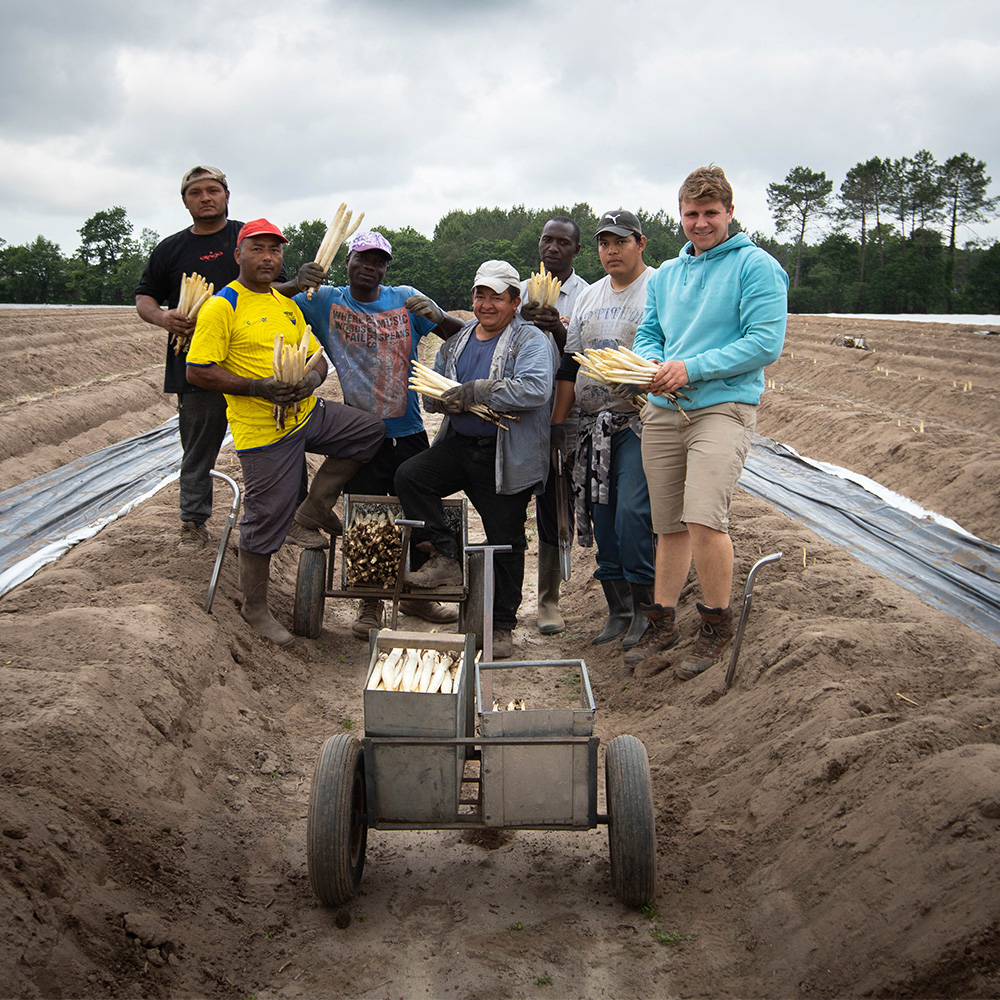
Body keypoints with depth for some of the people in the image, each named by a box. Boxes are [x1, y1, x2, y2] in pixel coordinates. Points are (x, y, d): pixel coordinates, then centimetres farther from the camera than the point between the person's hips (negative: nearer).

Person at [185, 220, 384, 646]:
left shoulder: (287, 304, 14)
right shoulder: (220, 307, -10)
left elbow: (317, 356, 16)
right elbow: (198, 371, -15)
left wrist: (312, 378, -9)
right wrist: (258, 387, -23)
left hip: (309, 414, 7)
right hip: (263, 431, -7)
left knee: (371, 429, 4)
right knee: (265, 522, 0)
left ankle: (315, 507, 11)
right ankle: (255, 609, 19)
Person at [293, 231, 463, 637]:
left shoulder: (406, 299, 2)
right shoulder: (326, 301, 0)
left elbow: (462, 335, -1)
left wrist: (438, 316, -23)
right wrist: (298, 283, -25)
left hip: (409, 432, 2)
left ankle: (415, 595, 31)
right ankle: (370, 606, 22)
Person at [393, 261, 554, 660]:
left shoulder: (530, 340, -5)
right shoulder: (457, 341, 14)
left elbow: (535, 389, -24)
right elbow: (430, 392, 17)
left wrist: (475, 392, -22)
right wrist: (450, 400, -8)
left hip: (506, 458, -5)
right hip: (458, 446, 5)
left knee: (505, 542, 2)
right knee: (408, 476, -18)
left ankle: (502, 625, 16)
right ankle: (444, 558, -6)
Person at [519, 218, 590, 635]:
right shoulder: (520, 291, 11)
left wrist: (558, 331, -23)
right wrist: (520, 321, -12)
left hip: (564, 415, -3)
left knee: (556, 508, 2)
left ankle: (549, 599, 12)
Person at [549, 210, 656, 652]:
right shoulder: (588, 297, 17)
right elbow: (570, 363, 18)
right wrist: (558, 421, 14)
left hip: (641, 421, -6)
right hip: (594, 424, 6)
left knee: (632, 511, -14)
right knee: (602, 516, 6)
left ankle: (646, 608, 1)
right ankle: (618, 611, 16)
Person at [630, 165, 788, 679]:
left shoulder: (757, 266, -2)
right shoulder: (666, 274, 19)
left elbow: (765, 343, -11)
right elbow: (647, 335, 20)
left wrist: (692, 369, -16)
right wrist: (652, 366, -4)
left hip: (723, 407, -6)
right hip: (662, 410, 6)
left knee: (703, 518, -20)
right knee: (668, 525, 10)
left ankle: (717, 625, -2)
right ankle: (661, 623, 22)